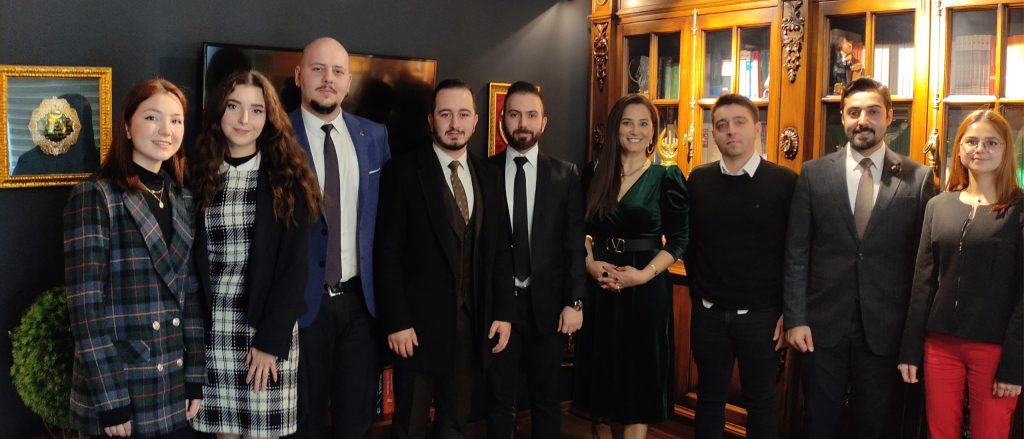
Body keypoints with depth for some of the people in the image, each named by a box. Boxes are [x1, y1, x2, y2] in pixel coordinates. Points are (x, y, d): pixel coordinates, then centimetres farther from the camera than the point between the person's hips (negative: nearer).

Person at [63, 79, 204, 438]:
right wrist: (110, 399, -16)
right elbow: (85, 303, -13)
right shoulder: (94, 196, -9)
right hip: (120, 385, -5)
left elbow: (191, 294, 9)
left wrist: (196, 376, 4)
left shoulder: (183, 199, 9)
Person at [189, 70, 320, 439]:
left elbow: (294, 265, -6)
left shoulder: (287, 177, -3)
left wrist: (269, 340, -11)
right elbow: (193, 261, 5)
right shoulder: (199, 175, 5)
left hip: (268, 326, -2)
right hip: (212, 329, 2)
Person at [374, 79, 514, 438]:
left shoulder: (489, 176, 9)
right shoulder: (402, 172, -6)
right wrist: (396, 321, -14)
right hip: (419, 323, -4)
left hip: (473, 323, 4)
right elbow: (388, 252, -9)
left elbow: (500, 250, 10)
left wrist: (503, 312, 4)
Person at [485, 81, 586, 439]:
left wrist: (575, 302, -6)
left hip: (548, 303, 0)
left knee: (546, 398, 12)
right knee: (499, 398, 10)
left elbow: (575, 243, 0)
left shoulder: (565, 175, 2)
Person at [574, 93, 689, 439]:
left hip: (646, 287, -3)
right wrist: (590, 264, -7)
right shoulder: (593, 173, 6)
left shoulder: (666, 178, -3)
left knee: (641, 369, 4)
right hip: (599, 284, 3)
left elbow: (678, 239, -4)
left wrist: (644, 274, -16)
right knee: (603, 365, 11)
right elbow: (581, 229, 11)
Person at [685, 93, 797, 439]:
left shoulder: (784, 182, -6)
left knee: (761, 403, 12)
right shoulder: (698, 180, 2)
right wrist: (699, 294, 9)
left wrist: (790, 312, -7)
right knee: (709, 397, 15)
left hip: (761, 315, -2)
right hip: (708, 313, 3)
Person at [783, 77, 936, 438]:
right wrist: (795, 319, -4)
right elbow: (796, 253, 0)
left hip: (885, 329, 0)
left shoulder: (917, 178, -2)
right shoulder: (814, 174, 0)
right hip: (824, 326, 0)